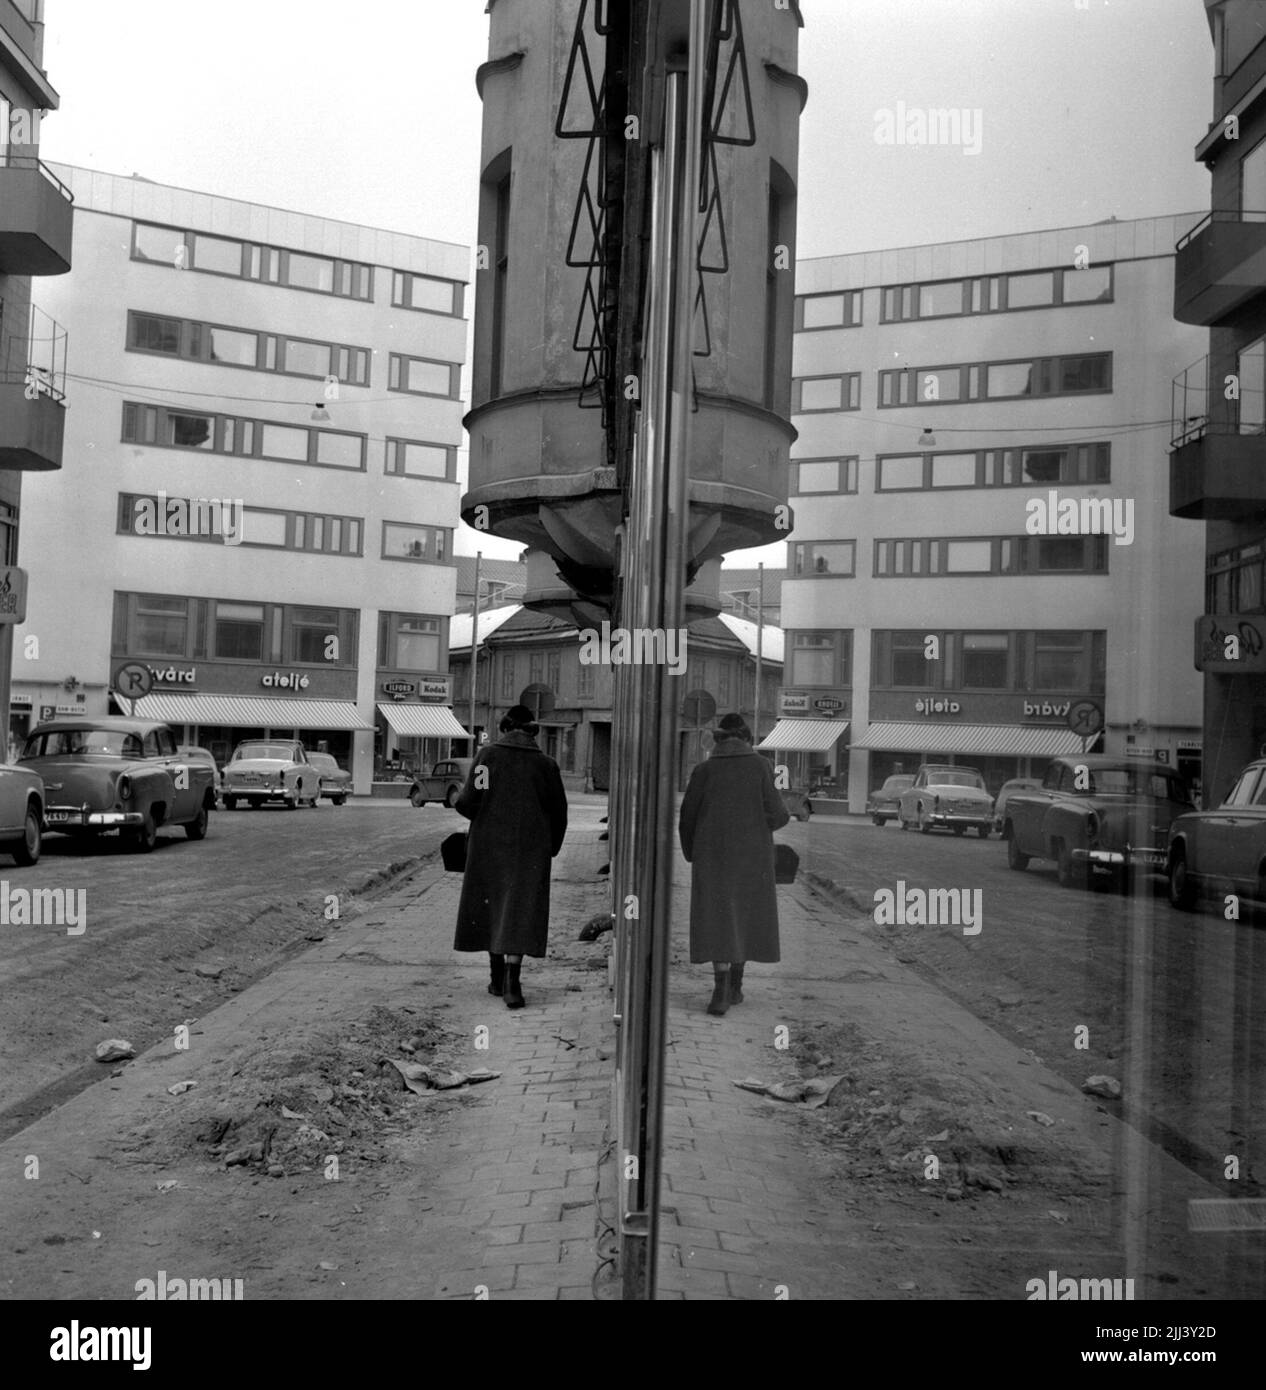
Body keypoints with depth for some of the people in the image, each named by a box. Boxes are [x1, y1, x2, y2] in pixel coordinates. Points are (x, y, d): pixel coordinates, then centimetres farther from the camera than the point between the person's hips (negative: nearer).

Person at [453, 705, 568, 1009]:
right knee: (521, 911, 0)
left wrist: (483, 818, 12)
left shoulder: (487, 755, -4)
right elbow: (558, 811, 3)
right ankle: (511, 979, -14)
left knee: (491, 905, 15)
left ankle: (497, 977, 24)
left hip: (488, 845, 1)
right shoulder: (546, 764, 0)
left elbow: (468, 802, -10)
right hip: (530, 849, -1)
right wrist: (552, 847, 15)